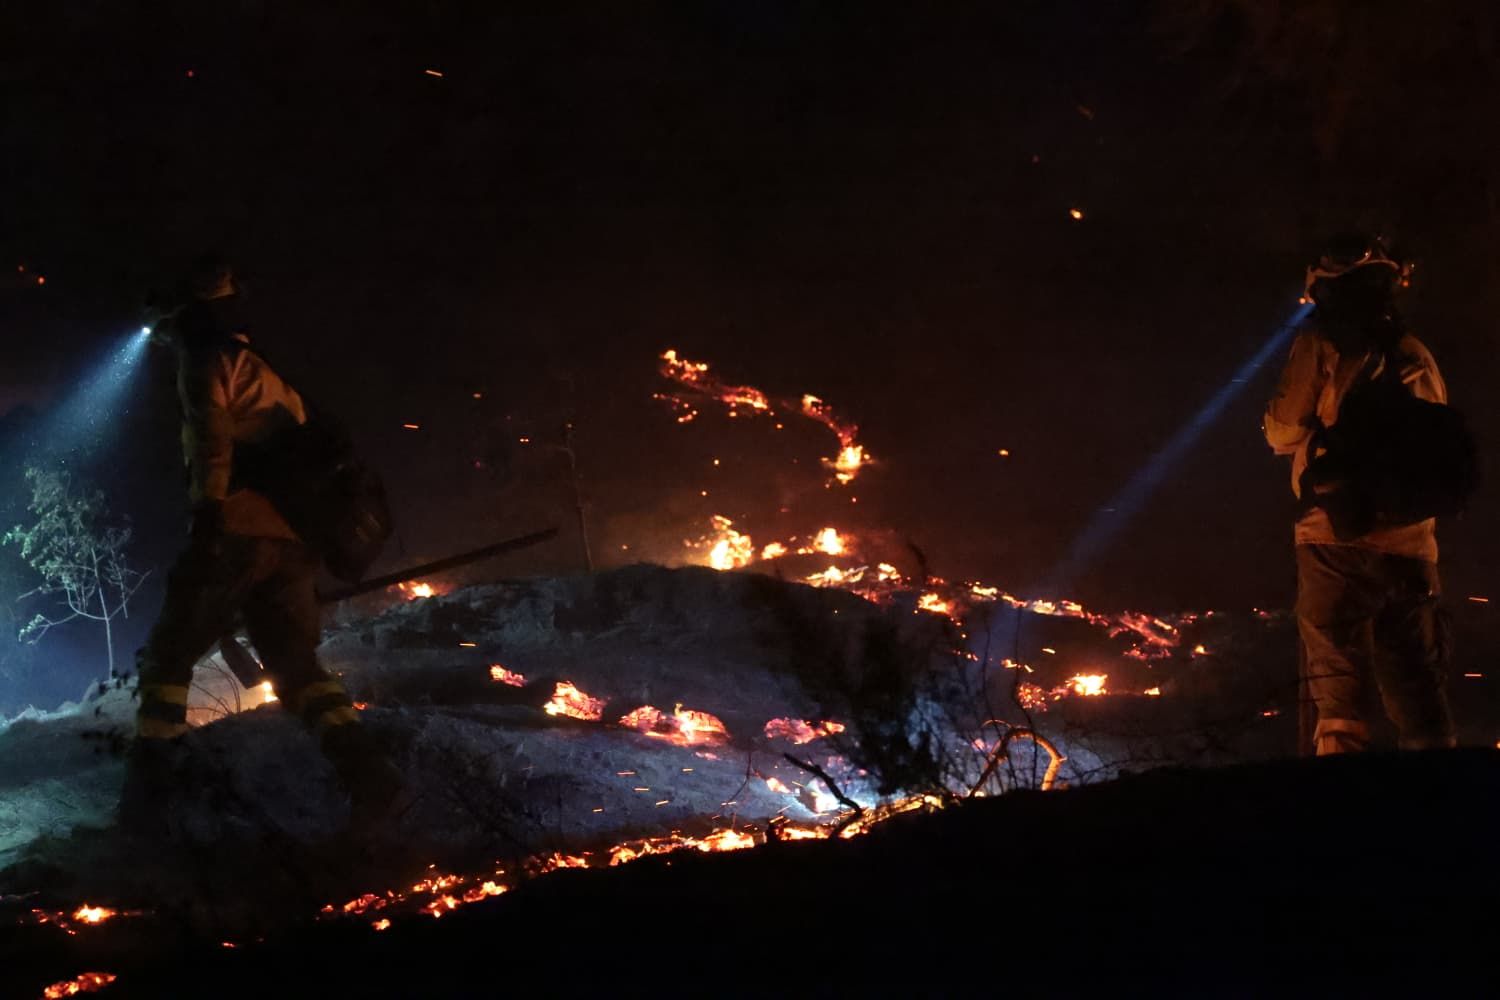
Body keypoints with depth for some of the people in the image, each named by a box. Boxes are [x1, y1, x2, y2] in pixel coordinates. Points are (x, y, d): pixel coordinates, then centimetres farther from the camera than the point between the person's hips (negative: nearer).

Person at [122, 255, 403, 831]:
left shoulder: (208, 362, 3)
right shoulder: (269, 378, 30)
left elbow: (212, 437, -14)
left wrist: (207, 515, -25)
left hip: (237, 532, -7)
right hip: (292, 540, 7)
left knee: (167, 658, 2)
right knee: (296, 663, 9)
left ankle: (147, 793, -4)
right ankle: (362, 766, -13)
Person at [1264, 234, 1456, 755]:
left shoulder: (1321, 343, -1)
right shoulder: (1416, 354, 13)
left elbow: (1285, 434, -1)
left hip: (1338, 540, -4)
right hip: (1412, 543, 4)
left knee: (1338, 696, -3)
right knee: (1418, 693, 6)